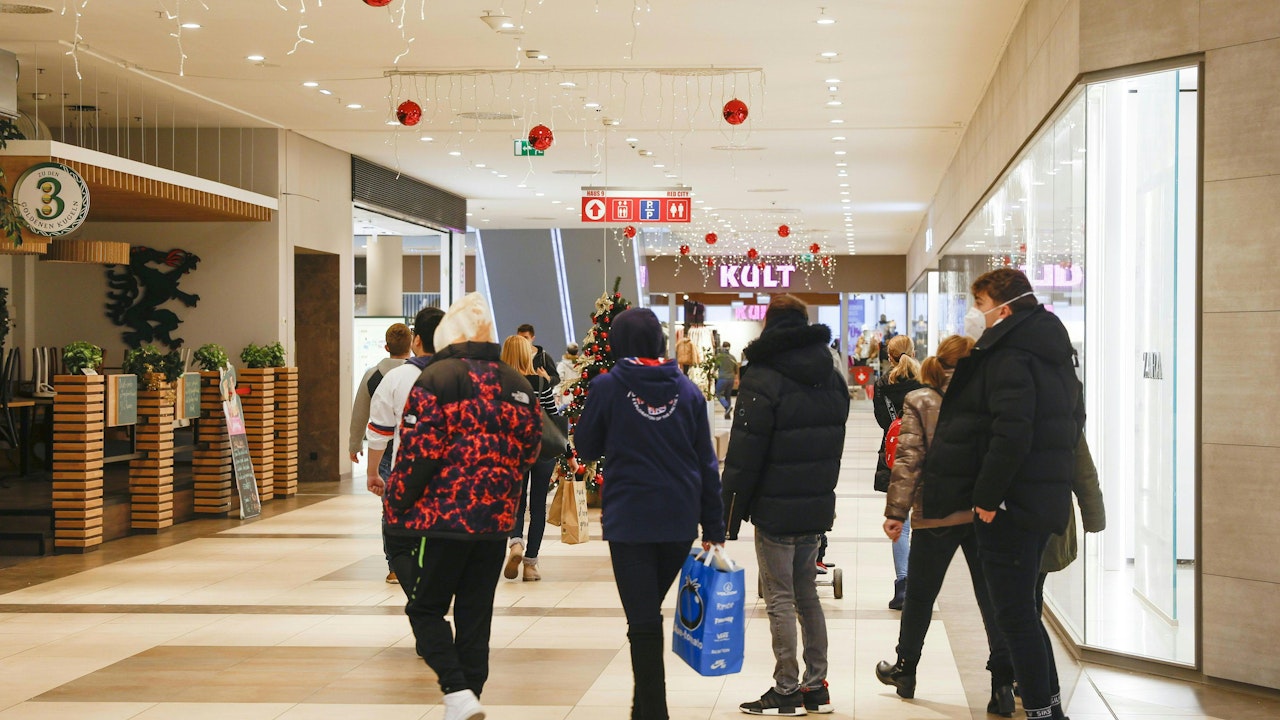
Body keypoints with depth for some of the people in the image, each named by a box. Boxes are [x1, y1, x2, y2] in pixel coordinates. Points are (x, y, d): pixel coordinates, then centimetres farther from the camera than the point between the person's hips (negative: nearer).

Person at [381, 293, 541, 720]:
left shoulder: (438, 377, -9)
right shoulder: (516, 384, 8)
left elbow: (418, 450, -13)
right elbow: (530, 448, 11)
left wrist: (395, 508, -6)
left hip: (445, 513, -5)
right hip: (497, 517, 5)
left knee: (426, 608, 5)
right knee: (476, 612, 12)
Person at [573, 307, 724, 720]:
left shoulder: (607, 386, -6)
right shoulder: (686, 388, 3)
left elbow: (585, 447, 5)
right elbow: (706, 461, 4)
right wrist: (713, 527, 7)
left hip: (629, 519, -4)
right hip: (680, 519, 4)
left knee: (644, 623, 1)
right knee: (651, 613, 20)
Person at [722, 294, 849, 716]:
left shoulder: (763, 380, -13)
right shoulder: (832, 378, 10)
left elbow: (743, 456, -15)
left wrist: (728, 515, -10)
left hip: (775, 511, -7)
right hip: (818, 507, 7)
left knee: (780, 600, 0)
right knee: (807, 594, 15)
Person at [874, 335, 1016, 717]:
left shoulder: (919, 402, -3)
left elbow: (908, 459, -9)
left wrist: (896, 511, -7)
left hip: (936, 514, 0)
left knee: (920, 594, 15)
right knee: (991, 598, 4)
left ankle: (904, 670, 30)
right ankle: (1003, 683, 0)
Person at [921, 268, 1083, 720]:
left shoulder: (1008, 355, -16)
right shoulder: (1050, 351, 15)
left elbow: (1011, 432, -27)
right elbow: (1072, 420, 22)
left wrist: (987, 495, -21)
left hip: (1010, 501, -10)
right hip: (1047, 495, 10)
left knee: (1013, 612, -2)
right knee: (1024, 607, 19)